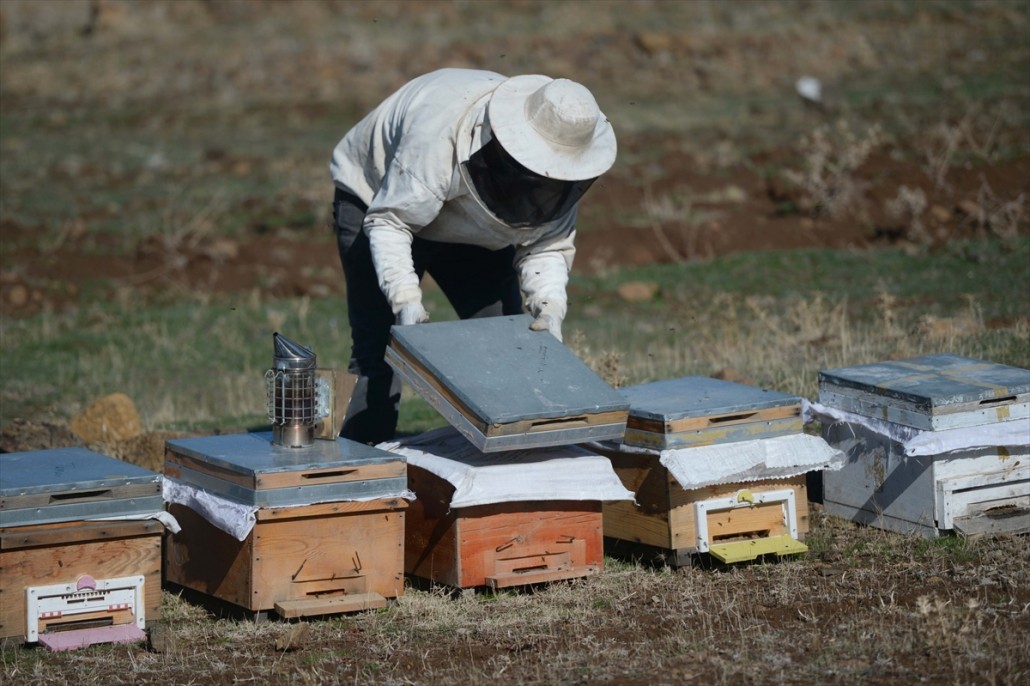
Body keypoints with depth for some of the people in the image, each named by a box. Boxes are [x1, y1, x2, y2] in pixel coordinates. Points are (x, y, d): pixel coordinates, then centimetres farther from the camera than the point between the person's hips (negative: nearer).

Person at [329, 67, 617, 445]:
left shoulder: (563, 166, -24)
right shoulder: (441, 135, -42)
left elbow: (548, 245, -14)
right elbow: (389, 221, -34)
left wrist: (549, 306, -33)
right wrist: (405, 298, -45)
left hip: (472, 230, 5)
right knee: (379, 354, -16)